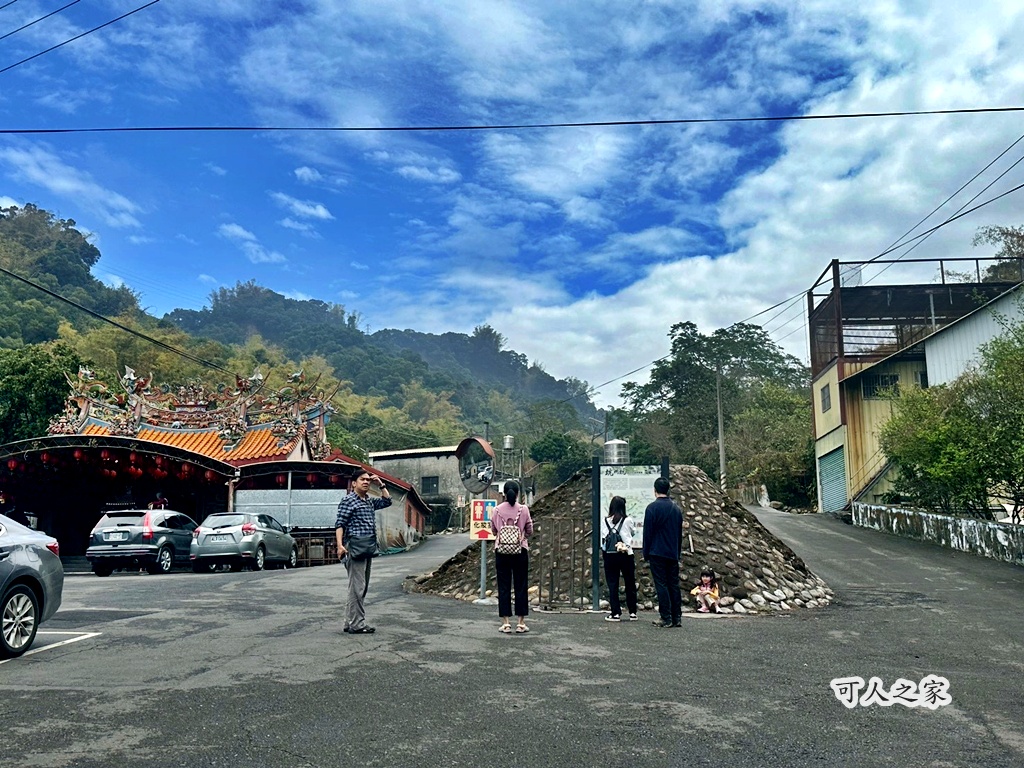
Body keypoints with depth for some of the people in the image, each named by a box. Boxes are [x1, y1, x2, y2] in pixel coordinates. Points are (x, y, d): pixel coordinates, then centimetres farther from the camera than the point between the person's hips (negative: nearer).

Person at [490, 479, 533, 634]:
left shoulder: (497, 510, -4)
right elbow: (530, 531, 2)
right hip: (520, 551, 0)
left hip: (502, 551, 1)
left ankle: (506, 623, 7)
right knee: (520, 586, 6)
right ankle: (521, 623, 9)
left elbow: (493, 530, 7)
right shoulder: (523, 509, -6)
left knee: (504, 587, 6)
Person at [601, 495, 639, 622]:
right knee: (630, 584, 12)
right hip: (625, 556, 0)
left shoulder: (604, 521, -2)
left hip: (609, 556, 0)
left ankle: (616, 613, 4)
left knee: (612, 585, 5)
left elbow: (602, 539, -1)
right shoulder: (628, 520, -3)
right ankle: (632, 612, 16)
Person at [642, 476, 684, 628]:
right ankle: (677, 618, 10)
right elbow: (680, 533, 16)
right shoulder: (676, 508, 10)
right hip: (673, 553, 6)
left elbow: (648, 532, -9)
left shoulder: (652, 507, -10)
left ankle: (666, 618, -2)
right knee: (674, 584, 9)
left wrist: (646, 554, -1)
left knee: (661, 585, -2)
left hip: (657, 553, -6)